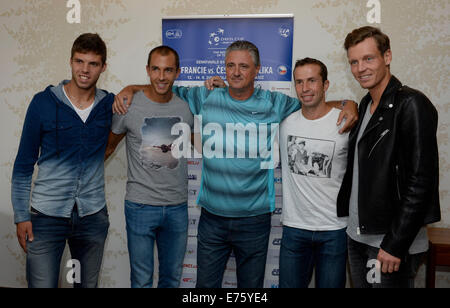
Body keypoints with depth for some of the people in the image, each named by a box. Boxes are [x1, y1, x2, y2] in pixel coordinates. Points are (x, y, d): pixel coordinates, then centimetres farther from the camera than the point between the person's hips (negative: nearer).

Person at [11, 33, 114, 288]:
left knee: (88, 285, 15)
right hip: (47, 217, -2)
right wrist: (21, 216, -3)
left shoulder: (110, 104, 1)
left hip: (93, 217, 2)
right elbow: (24, 164, 1)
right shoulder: (44, 102, -4)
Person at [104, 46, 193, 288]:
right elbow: (108, 146, 5)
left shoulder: (186, 107, 1)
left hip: (177, 207, 3)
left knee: (172, 277, 18)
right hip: (140, 206, -3)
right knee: (142, 280, 10)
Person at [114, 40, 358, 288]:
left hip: (255, 220, 0)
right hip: (212, 217, 1)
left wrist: (348, 105, -8)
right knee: (206, 284, 14)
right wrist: (129, 89, 0)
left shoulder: (275, 104, -2)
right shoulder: (206, 98, 0)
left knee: (251, 285, 17)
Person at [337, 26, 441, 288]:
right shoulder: (366, 105, 11)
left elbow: (422, 180, -19)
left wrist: (395, 244, -20)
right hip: (358, 237, 8)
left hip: (392, 241, -8)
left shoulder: (412, 104, -14)